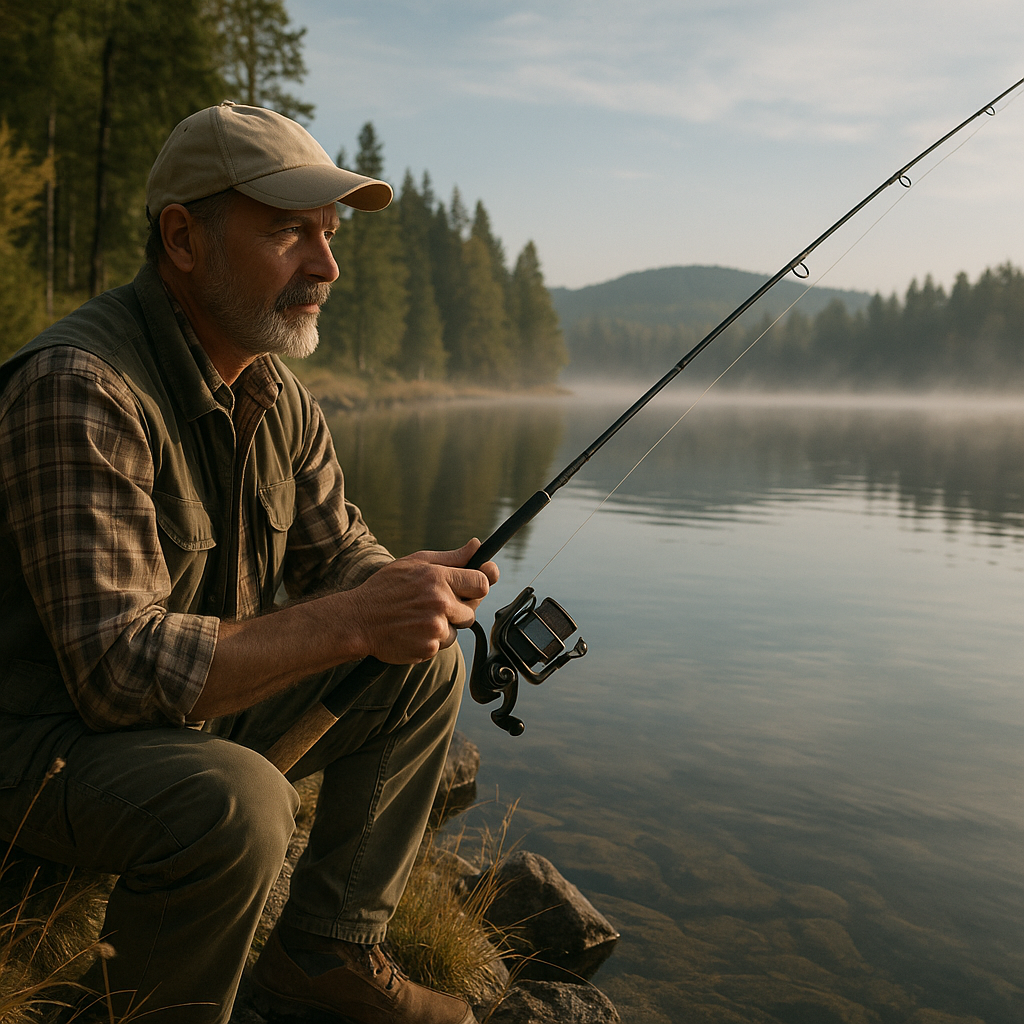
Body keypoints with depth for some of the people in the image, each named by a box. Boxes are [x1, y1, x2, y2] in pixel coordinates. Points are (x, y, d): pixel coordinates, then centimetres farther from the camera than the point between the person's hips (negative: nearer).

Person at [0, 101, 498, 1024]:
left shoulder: (277, 391, 2)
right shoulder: (79, 389, -26)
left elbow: (336, 554, 8)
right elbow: (115, 665, -31)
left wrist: (408, 592, -16)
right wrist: (350, 623, -34)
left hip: (204, 705, 9)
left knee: (423, 666, 3)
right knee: (232, 803, -36)